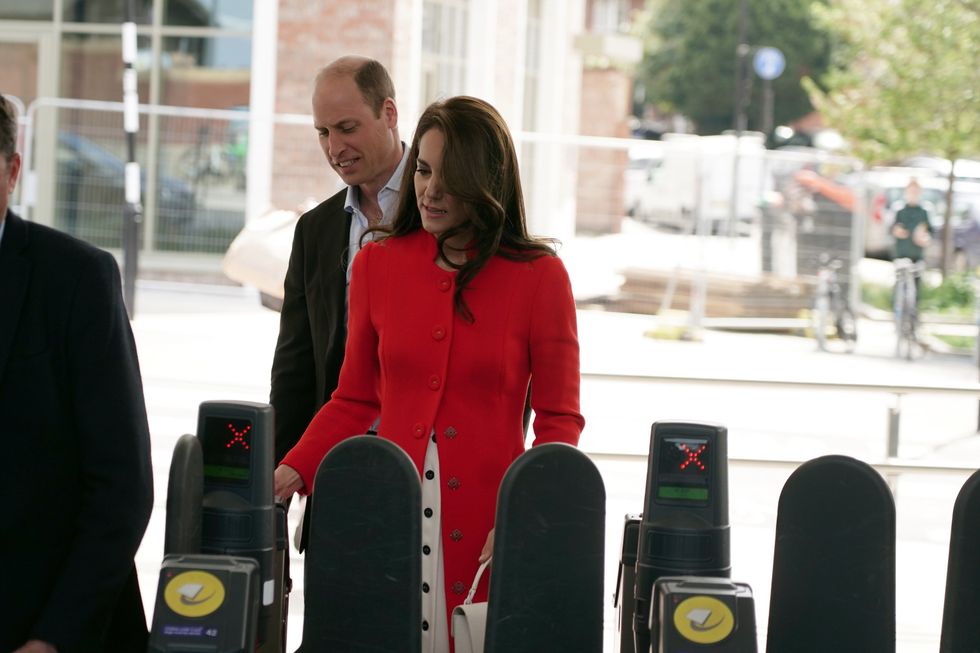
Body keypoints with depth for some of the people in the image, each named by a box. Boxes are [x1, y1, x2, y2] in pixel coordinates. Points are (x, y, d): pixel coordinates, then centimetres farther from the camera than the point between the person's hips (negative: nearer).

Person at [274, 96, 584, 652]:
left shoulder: (538, 276, -1)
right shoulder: (378, 264, 8)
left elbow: (558, 420, 0)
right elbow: (355, 400, 13)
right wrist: (293, 470, -3)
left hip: (487, 523, -2)